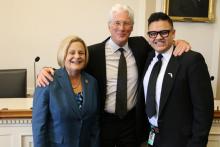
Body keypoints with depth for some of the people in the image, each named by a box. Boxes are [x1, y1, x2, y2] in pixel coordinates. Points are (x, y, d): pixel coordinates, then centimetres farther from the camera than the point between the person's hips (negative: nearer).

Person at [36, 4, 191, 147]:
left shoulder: (140, 45, -1)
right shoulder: (94, 52, -10)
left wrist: (178, 42, -5)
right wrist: (48, 71, -22)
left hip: (132, 121, 2)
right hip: (103, 122, -2)